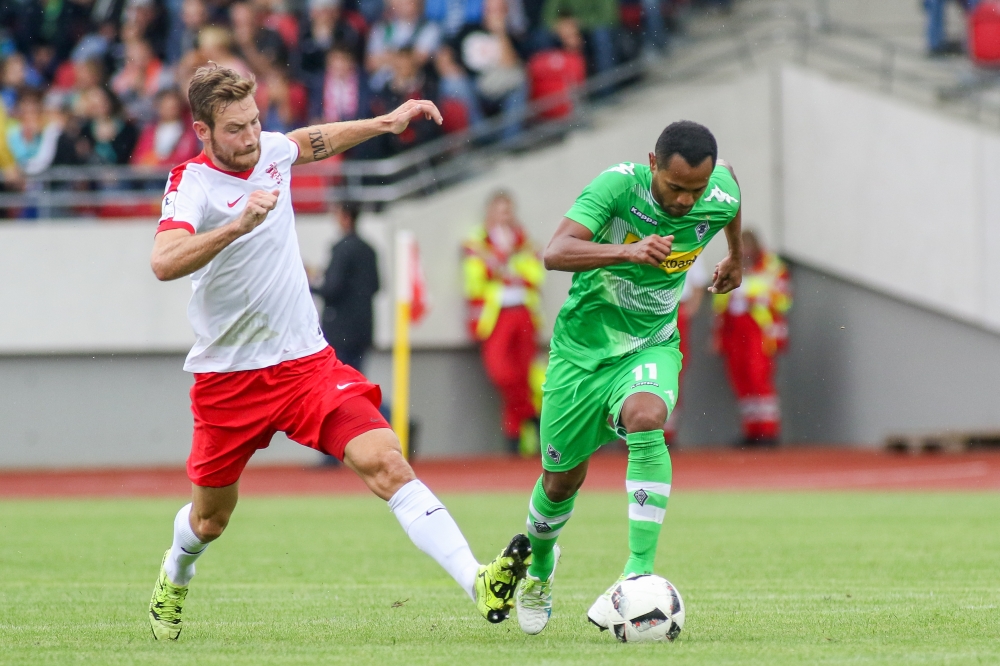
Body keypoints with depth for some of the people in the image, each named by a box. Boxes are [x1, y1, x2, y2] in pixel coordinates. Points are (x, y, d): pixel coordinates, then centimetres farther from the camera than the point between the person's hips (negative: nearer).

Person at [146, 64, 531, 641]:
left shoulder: (270, 151, 2)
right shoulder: (193, 183, -15)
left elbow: (314, 141, 29)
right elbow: (164, 263, -35)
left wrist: (387, 122, 22)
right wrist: (237, 224, -45)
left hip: (307, 361, 3)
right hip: (228, 375, -3)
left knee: (386, 463, -19)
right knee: (211, 517, 15)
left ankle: (479, 583, -33)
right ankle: (173, 582, 50)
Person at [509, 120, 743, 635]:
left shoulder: (720, 199, -14)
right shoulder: (618, 185, -25)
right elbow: (555, 253, -38)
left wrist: (736, 257, 29)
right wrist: (628, 251, -53)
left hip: (650, 345, 1)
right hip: (582, 345, -1)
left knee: (644, 419, -33)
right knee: (562, 478, 11)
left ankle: (640, 573, -33)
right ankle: (538, 568, 45)